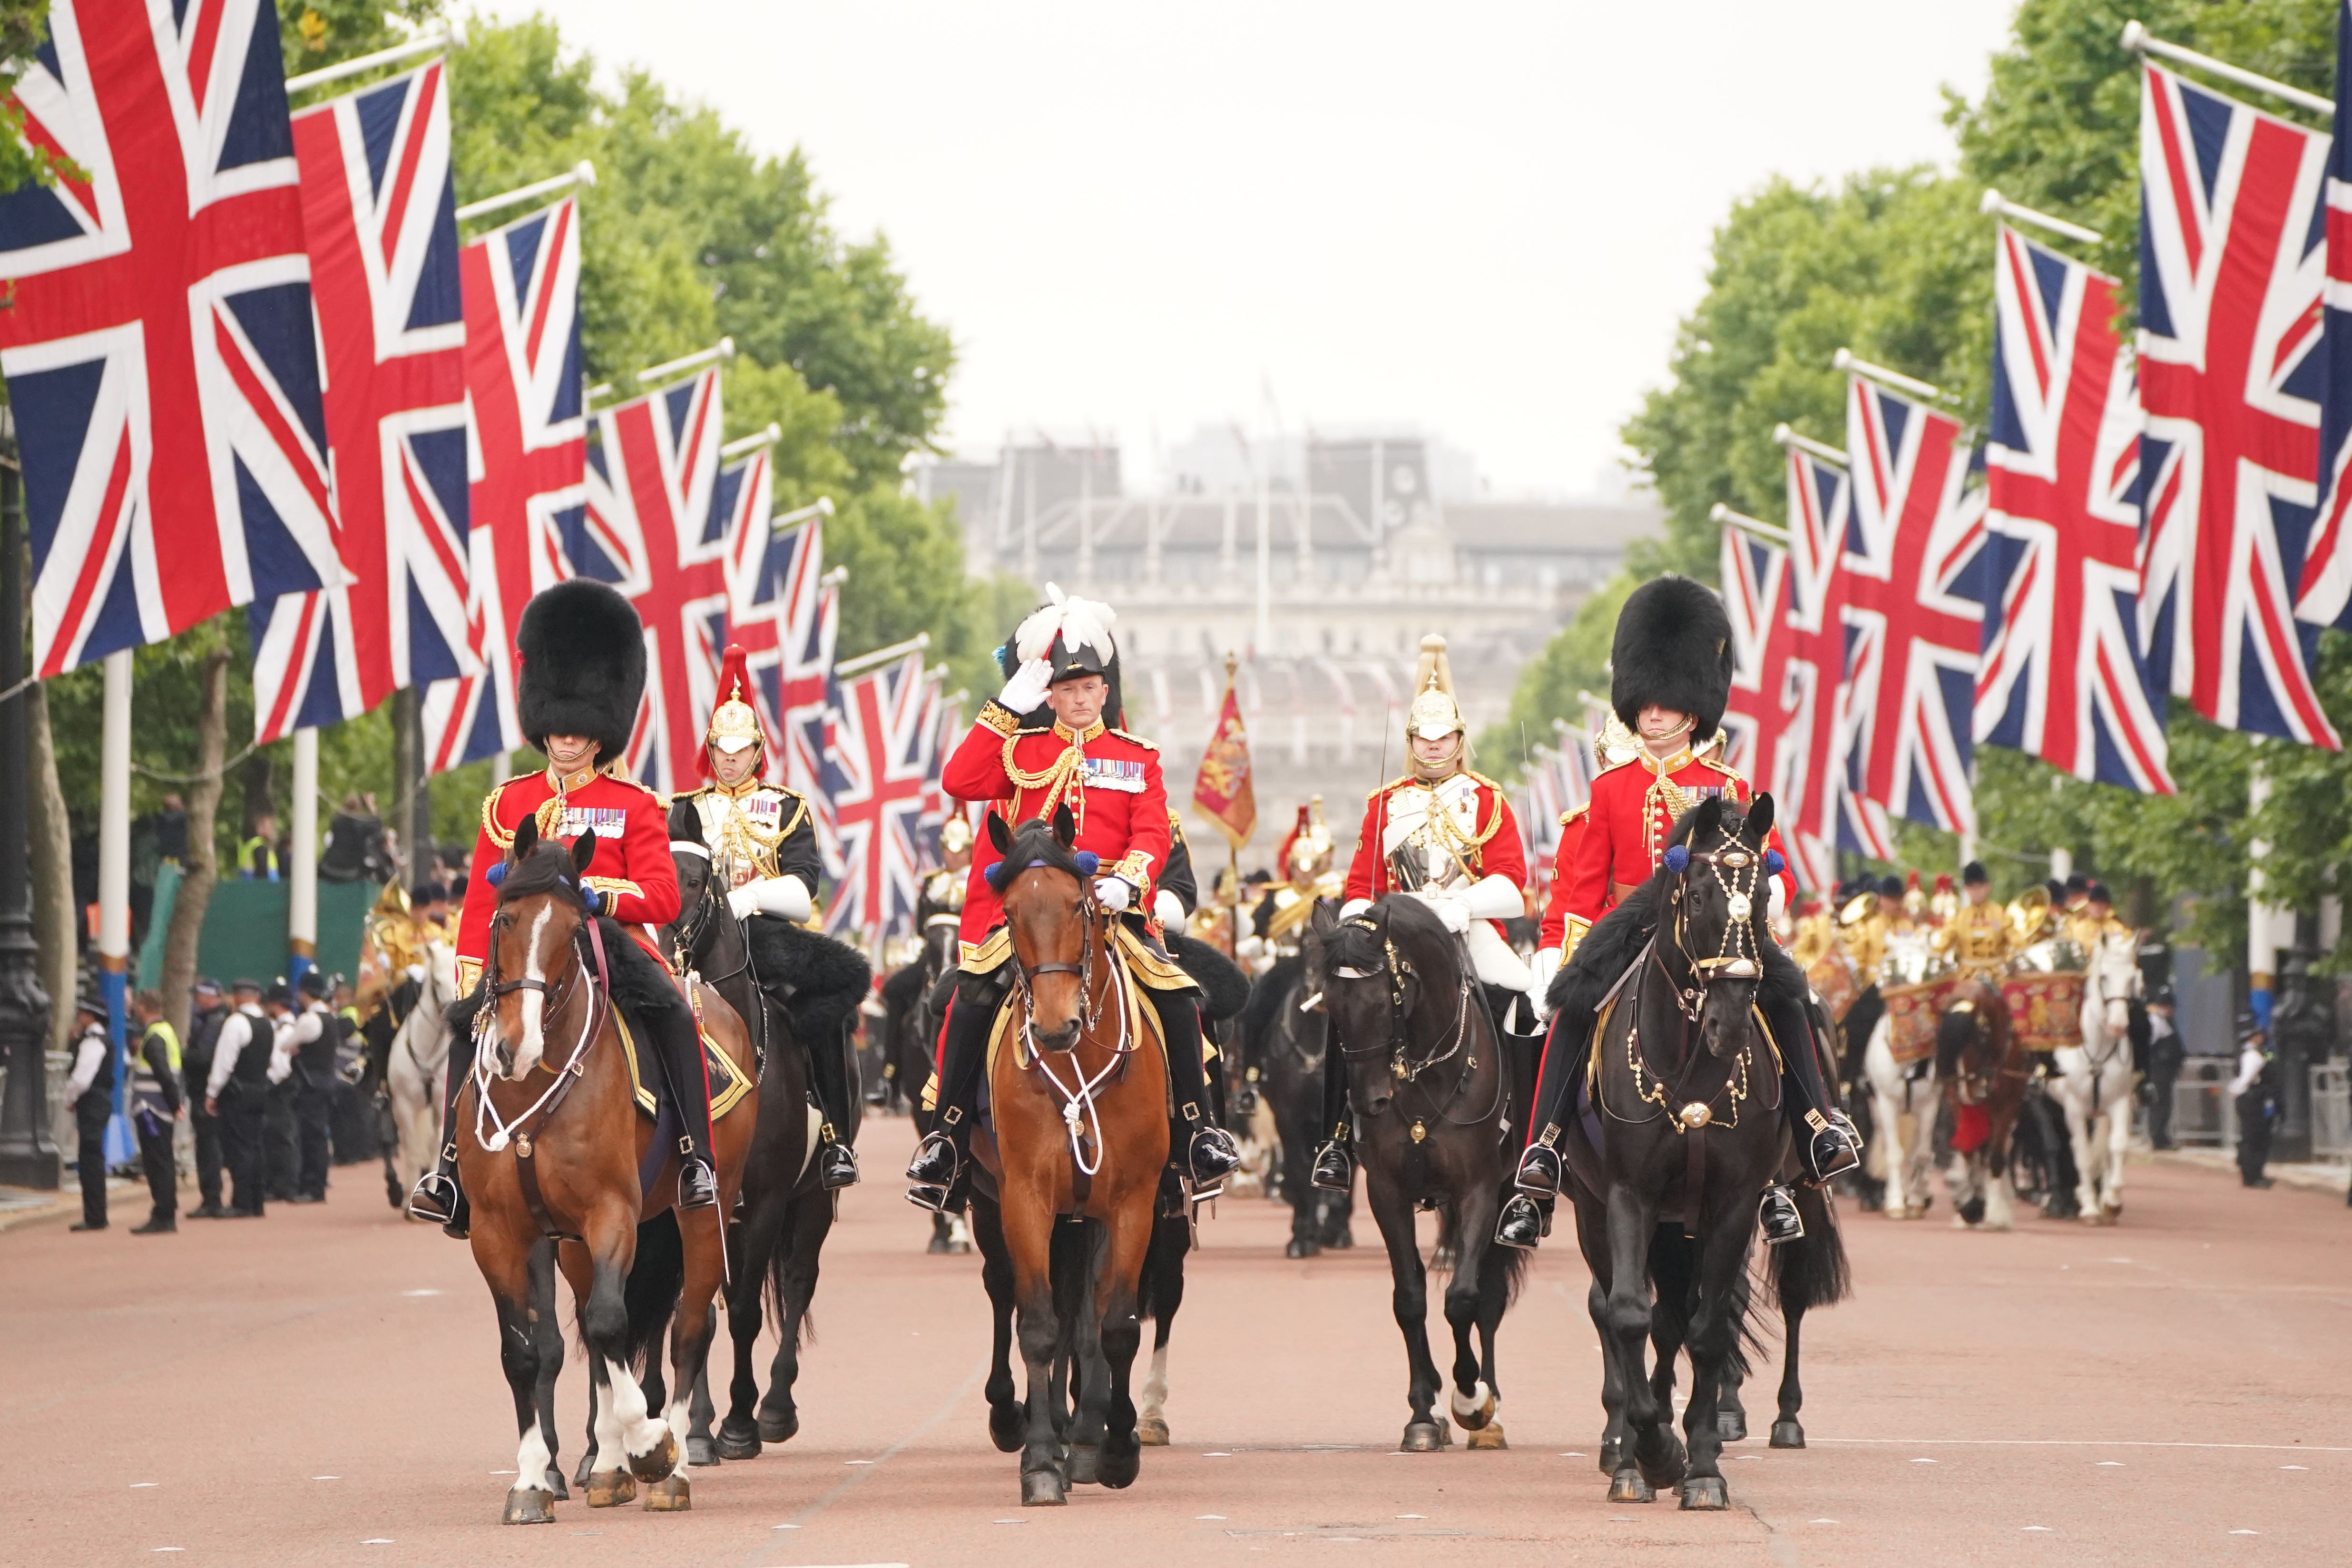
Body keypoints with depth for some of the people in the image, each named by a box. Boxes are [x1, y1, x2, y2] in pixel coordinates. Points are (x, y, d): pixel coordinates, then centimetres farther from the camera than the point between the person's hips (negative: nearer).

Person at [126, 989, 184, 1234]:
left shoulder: (153, 1038, -16)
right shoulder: (167, 1032, 15)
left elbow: (164, 1075, -22)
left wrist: (175, 1105, -18)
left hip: (151, 1110, -10)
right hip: (165, 1109, 10)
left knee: (157, 1163, -7)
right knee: (163, 1162, 14)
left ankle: (163, 1218, -8)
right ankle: (167, 1215, 19)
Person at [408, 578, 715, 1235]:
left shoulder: (635, 806, 6)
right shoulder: (509, 803, 13)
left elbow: (662, 897, -3)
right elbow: (481, 900, 13)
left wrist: (601, 896, -22)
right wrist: (471, 977, 0)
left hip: (614, 939, -2)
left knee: (673, 1015, -29)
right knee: (469, 1024, -22)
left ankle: (697, 1160, -25)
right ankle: (453, 1168, -15)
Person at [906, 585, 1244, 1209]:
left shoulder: (1137, 758, 14)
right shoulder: (1021, 750, 12)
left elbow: (1152, 833, 1)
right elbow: (960, 781, -5)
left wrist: (1128, 880, -20)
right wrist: (1006, 709, -7)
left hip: (1113, 911, 1)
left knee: (1177, 997, -19)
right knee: (974, 996, -24)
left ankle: (1196, 1129, -4)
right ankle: (947, 1132, -15)